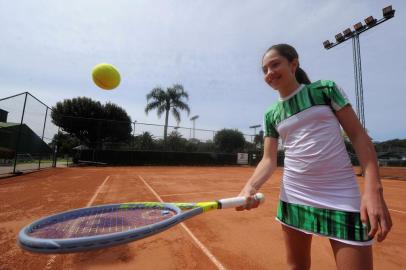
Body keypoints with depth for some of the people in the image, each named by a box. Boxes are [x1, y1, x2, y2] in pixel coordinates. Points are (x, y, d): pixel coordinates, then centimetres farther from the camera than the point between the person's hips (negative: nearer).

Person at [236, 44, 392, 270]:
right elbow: (269, 160, 1)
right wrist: (250, 187, -17)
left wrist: (373, 188, -14)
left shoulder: (326, 89, -1)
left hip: (341, 197, -2)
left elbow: (359, 136, -3)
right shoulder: (271, 115, 5)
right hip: (293, 196, 3)